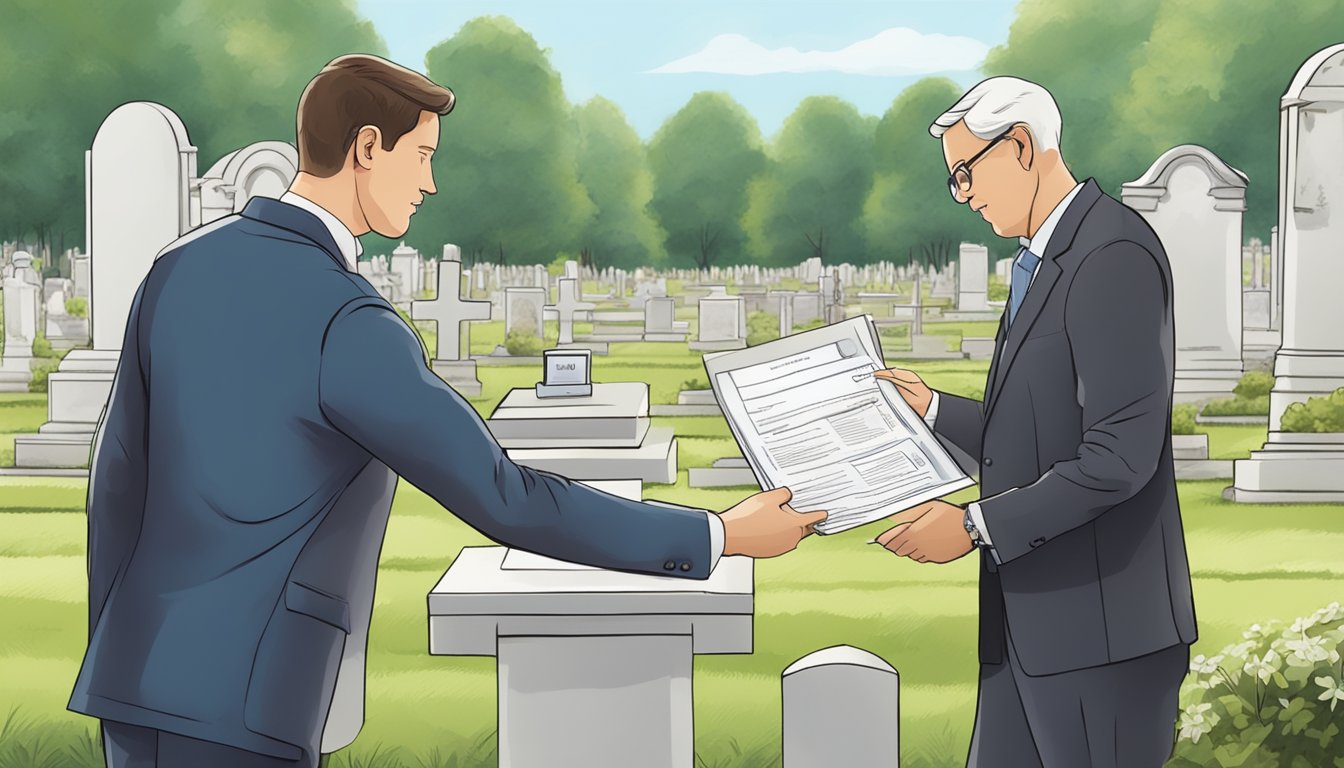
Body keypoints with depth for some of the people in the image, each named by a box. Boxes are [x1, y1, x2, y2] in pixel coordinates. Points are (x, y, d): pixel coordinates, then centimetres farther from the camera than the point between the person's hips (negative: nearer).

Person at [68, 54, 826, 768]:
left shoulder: (184, 268, 7)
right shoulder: (346, 326, -19)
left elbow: (122, 475, 13)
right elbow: (503, 499, -19)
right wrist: (721, 536, -10)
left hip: (150, 681, 9)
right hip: (234, 704, -9)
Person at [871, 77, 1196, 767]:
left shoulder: (1114, 256, -16)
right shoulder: (1040, 262, 16)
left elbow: (1120, 456, -22)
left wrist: (976, 527, -19)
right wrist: (935, 411, 14)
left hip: (1100, 622, -9)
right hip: (1026, 626, 9)